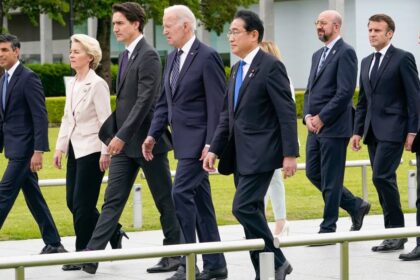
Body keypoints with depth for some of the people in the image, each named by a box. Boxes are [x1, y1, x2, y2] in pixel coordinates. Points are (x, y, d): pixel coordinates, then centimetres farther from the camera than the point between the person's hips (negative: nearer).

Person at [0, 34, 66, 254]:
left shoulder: (28, 78, -12)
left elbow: (40, 116, -16)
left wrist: (38, 151, -21)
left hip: (24, 148, -9)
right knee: (33, 197, 12)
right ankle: (53, 244, 18)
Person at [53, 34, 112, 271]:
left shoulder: (97, 84, -13)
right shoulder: (74, 83, 12)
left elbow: (105, 120, -15)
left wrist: (106, 153, -17)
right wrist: (60, 147, 13)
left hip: (92, 151, -9)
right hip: (75, 149, 9)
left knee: (82, 204, -5)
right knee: (73, 201, 10)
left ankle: (83, 253, 5)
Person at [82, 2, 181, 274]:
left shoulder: (148, 56, -14)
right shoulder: (126, 56, 14)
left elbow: (145, 101, -21)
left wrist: (122, 135, -24)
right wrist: (114, 134, 14)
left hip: (145, 140, -9)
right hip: (124, 142, 9)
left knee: (165, 200, 4)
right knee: (113, 200, 3)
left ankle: (175, 255, 14)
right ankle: (92, 255, -2)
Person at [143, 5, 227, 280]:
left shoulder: (207, 57, -12)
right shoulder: (173, 58, 14)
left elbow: (217, 105, -15)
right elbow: (165, 101, 18)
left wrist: (211, 144, -19)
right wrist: (153, 135, 8)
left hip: (198, 141, -9)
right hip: (184, 141, 9)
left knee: (182, 193, -14)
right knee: (200, 199, 10)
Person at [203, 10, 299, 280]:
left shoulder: (271, 66, -10)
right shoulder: (237, 69, 16)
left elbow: (287, 113, -14)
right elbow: (227, 115, 18)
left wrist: (290, 154, -18)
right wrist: (215, 149, 10)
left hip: (260, 153, -9)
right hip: (240, 154, 9)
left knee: (244, 207, -16)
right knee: (251, 212, 8)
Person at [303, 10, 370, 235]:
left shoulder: (345, 52, -9)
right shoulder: (318, 55, 18)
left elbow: (345, 92, -17)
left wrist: (321, 118, -16)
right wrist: (308, 116, 1)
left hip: (334, 127, -9)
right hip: (315, 127, 9)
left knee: (330, 179, -3)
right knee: (313, 173, 11)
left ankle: (328, 229, 5)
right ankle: (355, 206, 24)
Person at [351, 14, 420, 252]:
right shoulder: (367, 62, 17)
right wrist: (358, 131, 13)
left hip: (392, 130, -7)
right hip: (373, 131, 7)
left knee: (382, 177, -16)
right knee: (384, 180, 6)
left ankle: (397, 232, -8)